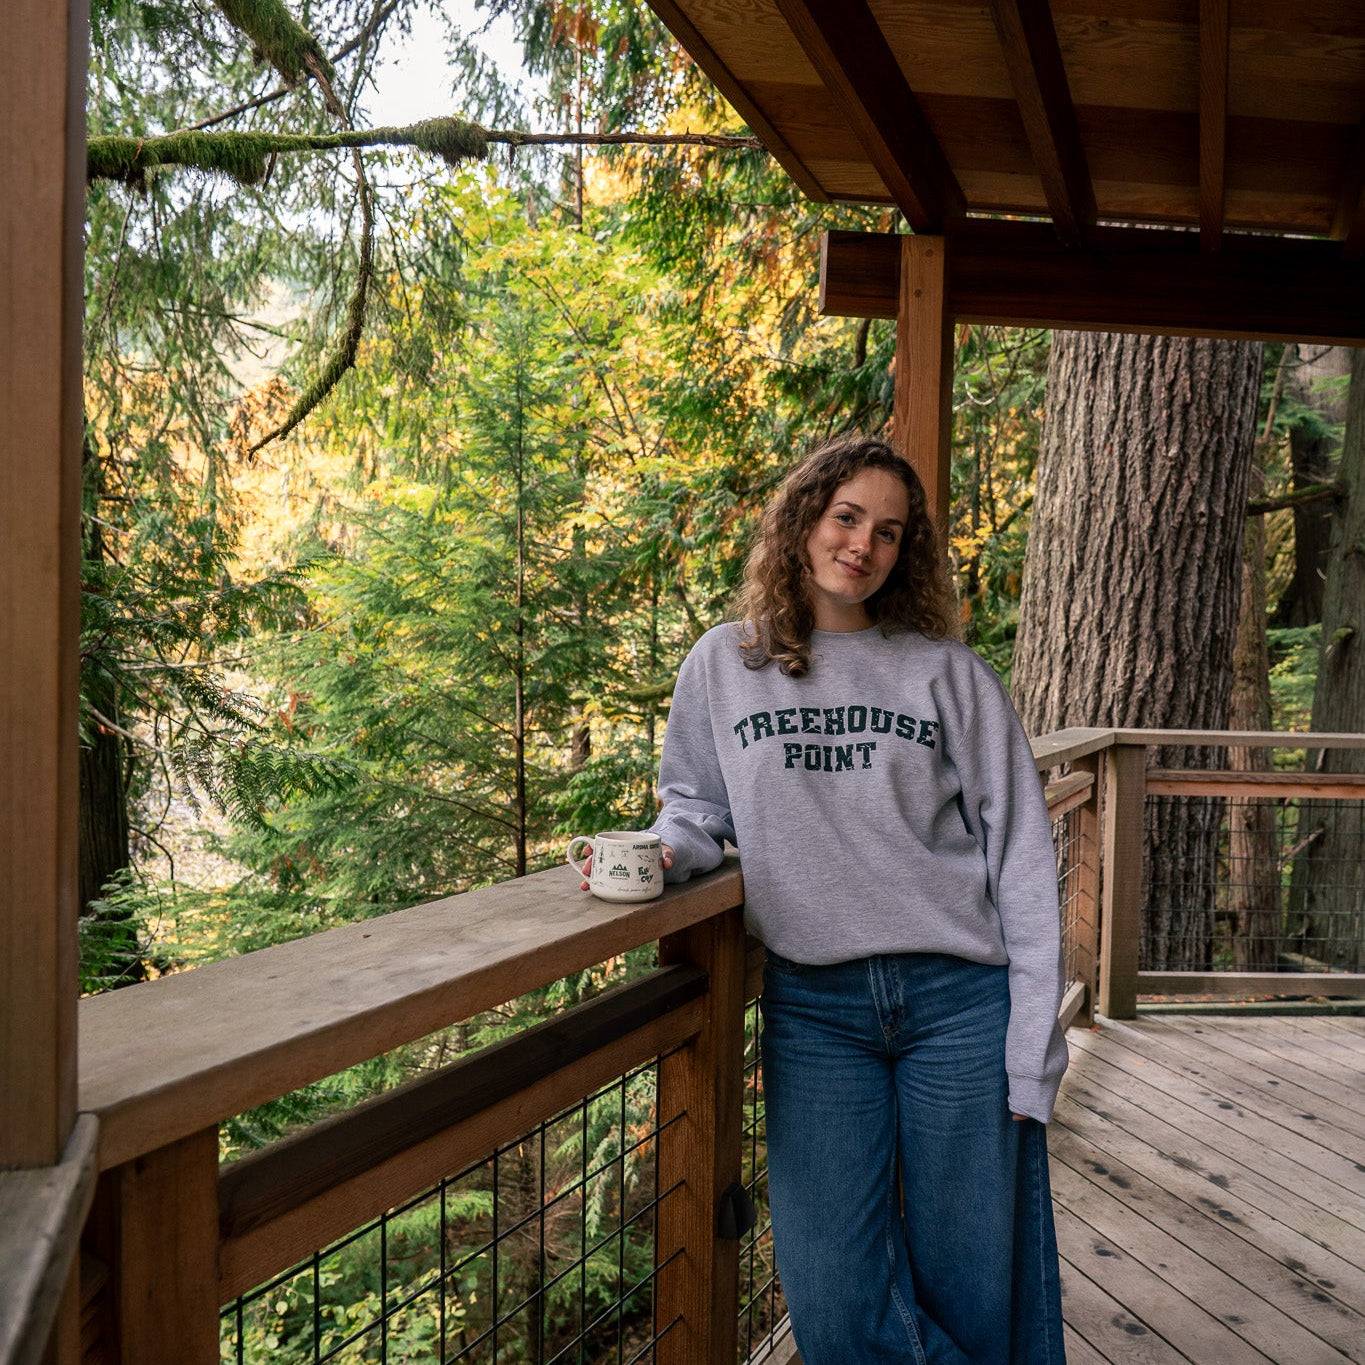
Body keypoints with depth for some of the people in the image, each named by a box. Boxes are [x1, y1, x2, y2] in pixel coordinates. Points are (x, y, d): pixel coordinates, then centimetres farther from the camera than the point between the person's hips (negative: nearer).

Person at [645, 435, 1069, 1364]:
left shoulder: (949, 673, 2)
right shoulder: (723, 667, 5)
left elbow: (1020, 858, 1)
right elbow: (696, 806, 16)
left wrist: (1031, 1046, -4)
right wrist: (658, 853, -8)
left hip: (958, 1000, 0)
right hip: (811, 1008, 1)